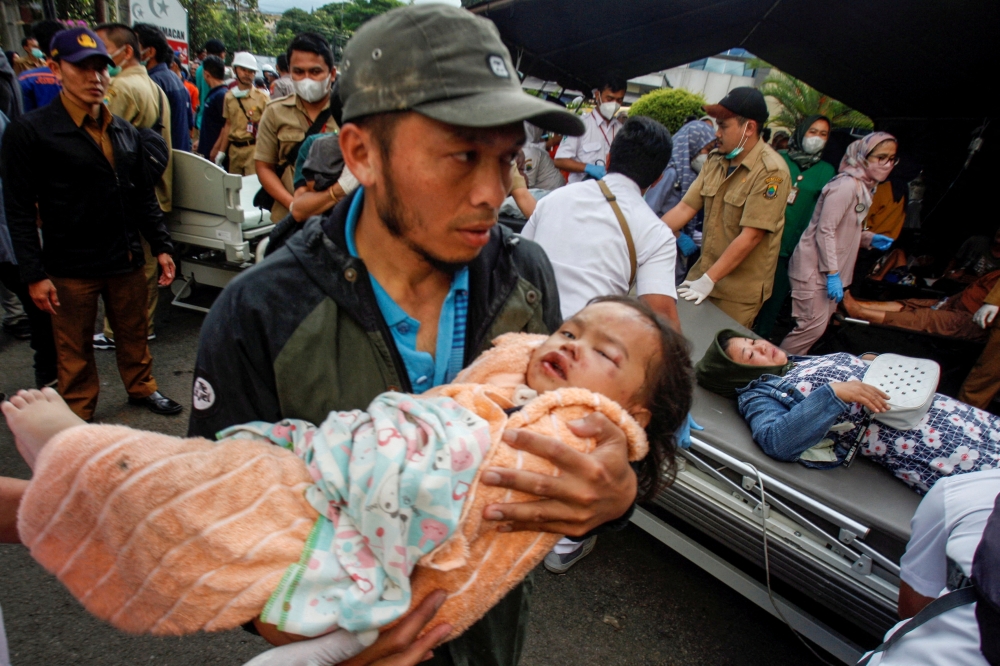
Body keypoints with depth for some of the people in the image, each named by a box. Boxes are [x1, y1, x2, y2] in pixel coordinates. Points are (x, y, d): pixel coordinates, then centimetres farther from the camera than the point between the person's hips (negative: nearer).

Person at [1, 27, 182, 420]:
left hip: (126, 259, 4)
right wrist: (34, 275, -13)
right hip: (70, 267, -4)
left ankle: (142, 388, 37)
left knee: (134, 333, 17)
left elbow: (143, 196, 13)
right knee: (75, 349, 10)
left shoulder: (124, 132, 8)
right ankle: (79, 417, 26)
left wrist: (161, 247, 7)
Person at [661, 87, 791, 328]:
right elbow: (685, 208, 2)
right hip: (703, 274, 6)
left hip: (739, 291, -6)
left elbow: (751, 236, -21)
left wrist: (708, 280, -22)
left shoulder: (770, 172, -17)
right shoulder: (716, 159, 4)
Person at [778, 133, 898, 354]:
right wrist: (832, 273, -21)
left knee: (819, 325, 12)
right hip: (815, 269, -10)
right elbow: (825, 231, -20)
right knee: (813, 327, -10)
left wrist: (870, 239, 4)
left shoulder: (863, 187, 14)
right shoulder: (846, 185, -16)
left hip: (830, 268, 10)